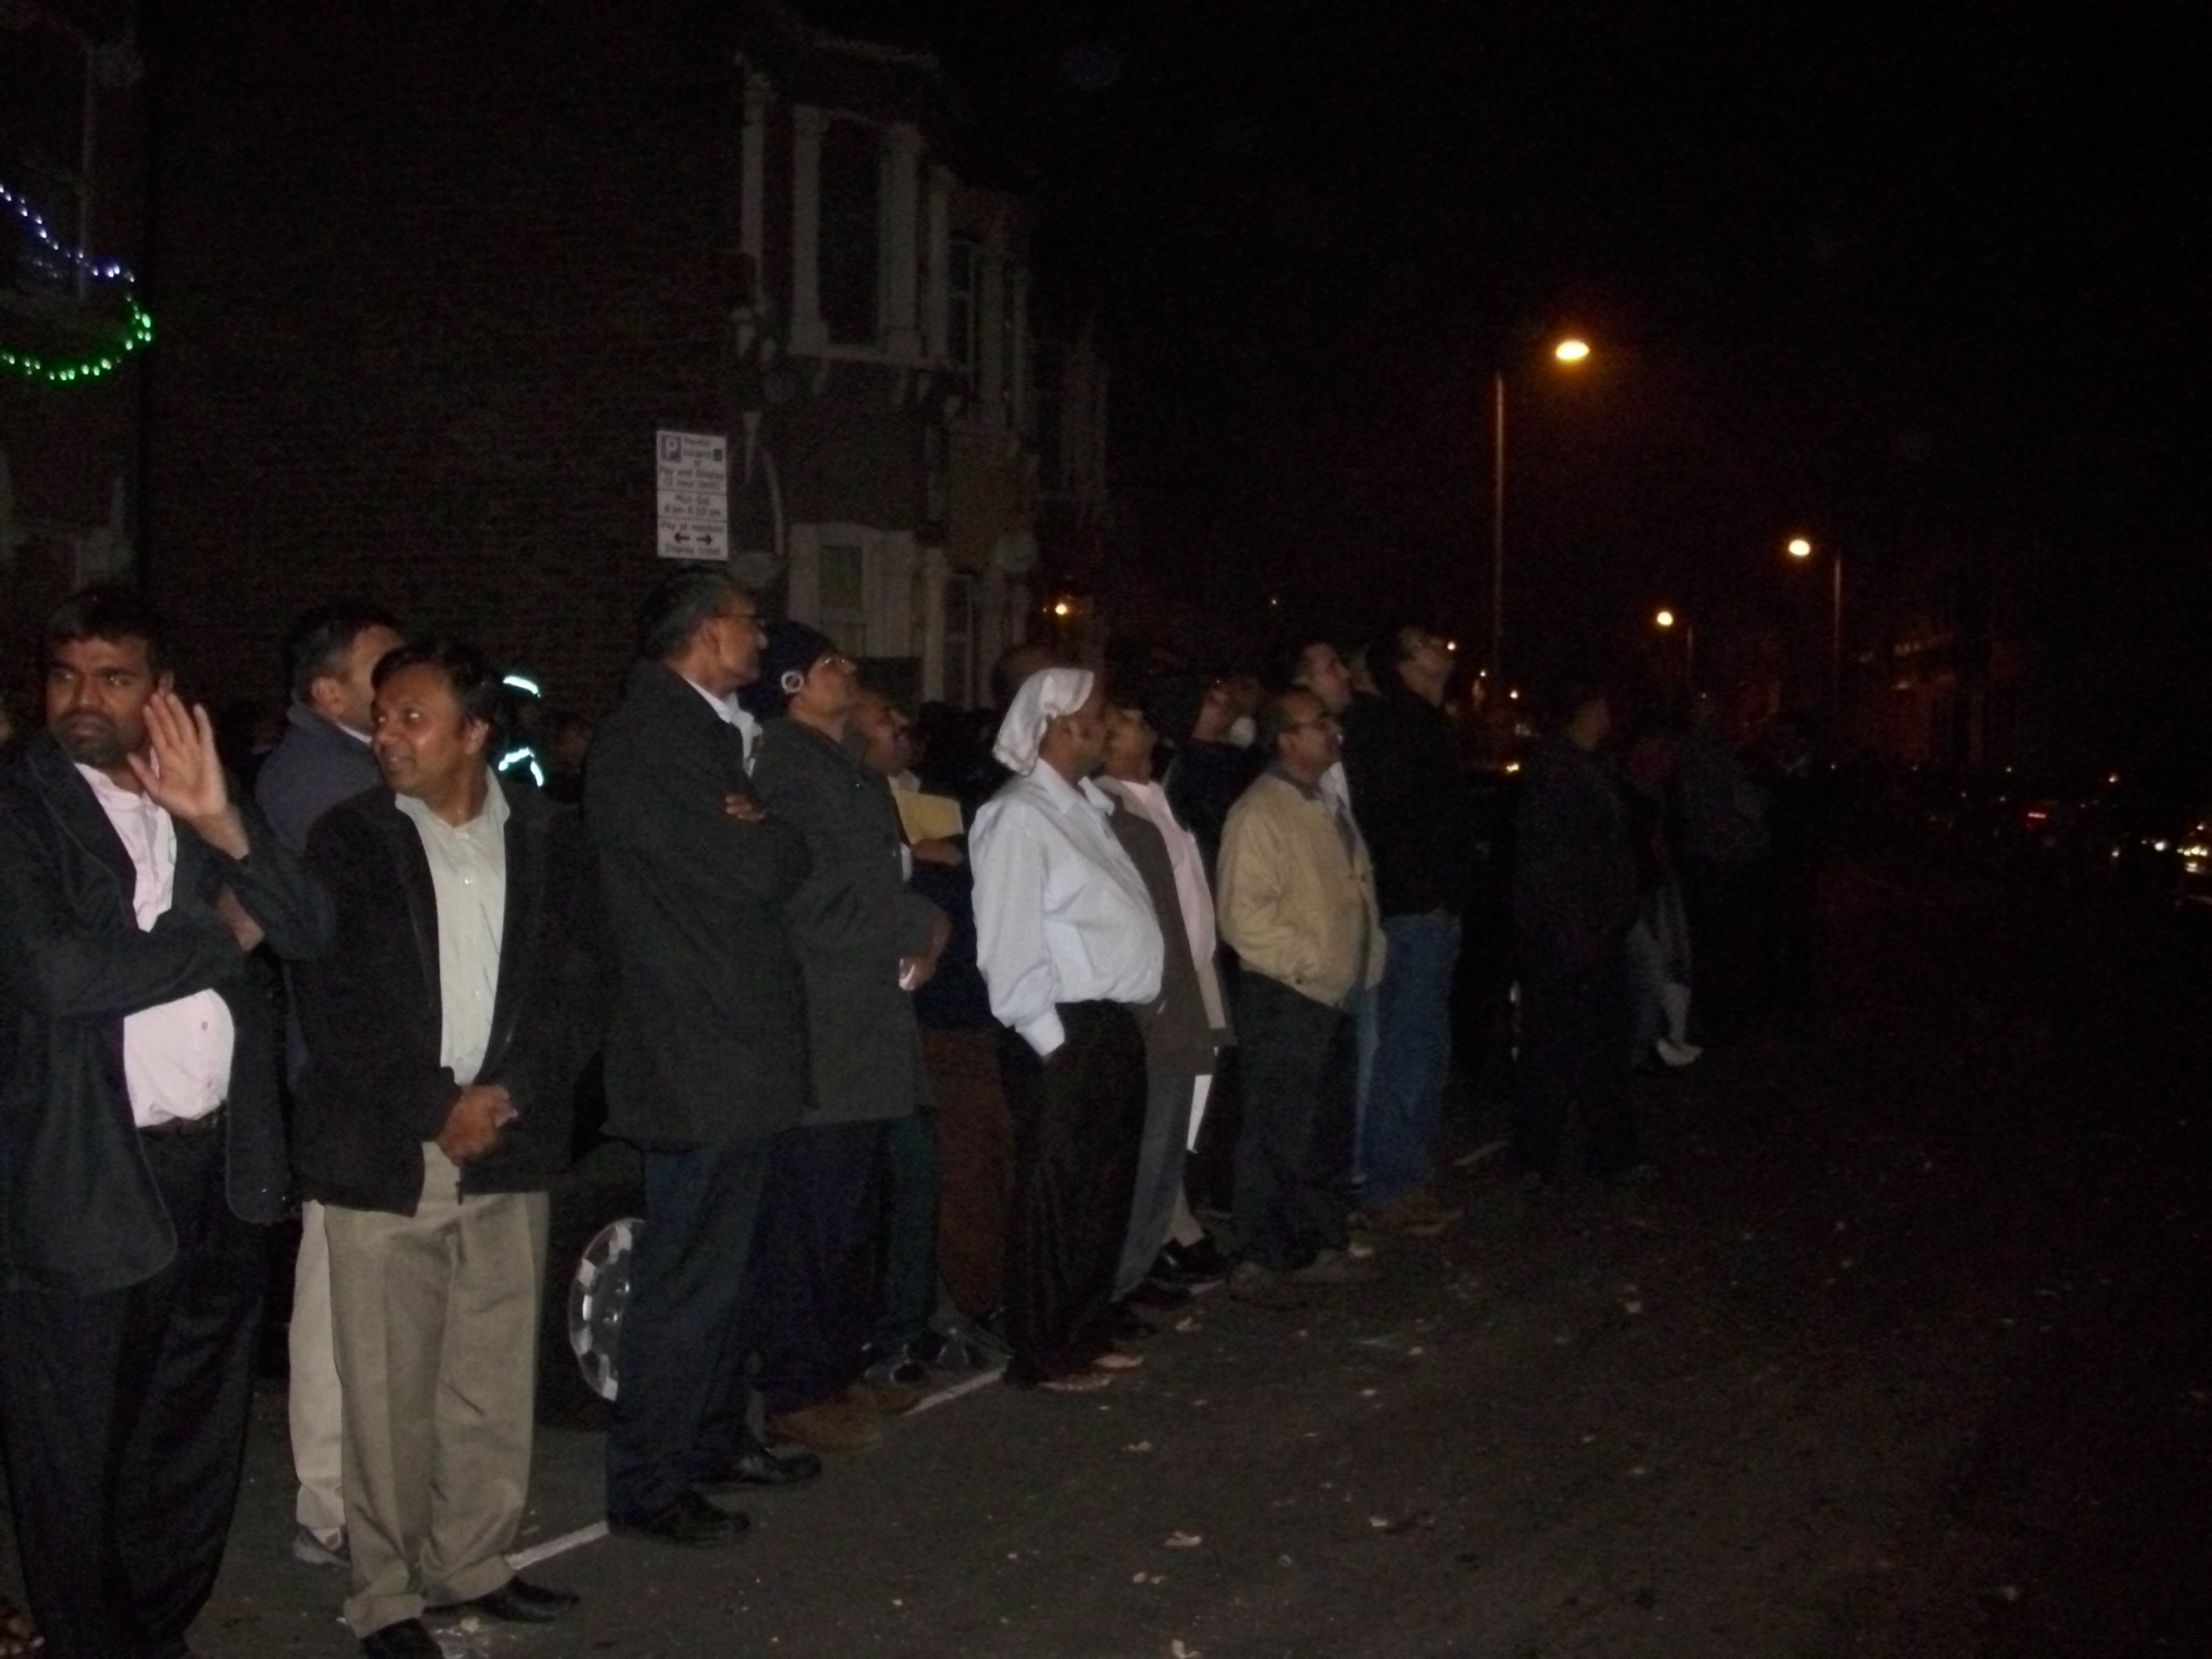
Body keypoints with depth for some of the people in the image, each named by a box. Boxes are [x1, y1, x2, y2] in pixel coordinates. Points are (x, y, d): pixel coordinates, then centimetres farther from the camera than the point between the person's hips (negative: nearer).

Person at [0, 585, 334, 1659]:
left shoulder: (200, 796, 11)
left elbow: (311, 931, 1)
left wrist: (219, 821, -14)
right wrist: (222, 933, -8)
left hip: (220, 1169, 6)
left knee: (195, 1448, 18)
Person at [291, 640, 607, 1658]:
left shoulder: (549, 837, 6)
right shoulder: (348, 840, 1)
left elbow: (581, 988, 5)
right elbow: (330, 1005, -4)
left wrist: (507, 1094, -8)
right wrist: (434, 1108, -9)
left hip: (510, 1154, 2)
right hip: (382, 1157, -2)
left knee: (495, 1381, 8)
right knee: (388, 1392, 2)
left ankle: (474, 1563, 24)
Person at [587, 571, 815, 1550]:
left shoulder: (703, 731, 15)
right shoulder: (650, 736, -17)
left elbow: (766, 860, 13)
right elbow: (751, 872, -22)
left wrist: (761, 838, -8)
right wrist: (777, 837, -3)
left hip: (733, 1048, 10)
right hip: (700, 1056, -10)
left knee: (719, 1261, 19)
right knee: (687, 1276, -2)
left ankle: (716, 1440, 33)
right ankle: (647, 1487, 9)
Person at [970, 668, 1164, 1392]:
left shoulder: (1086, 807, 14)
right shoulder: (1019, 817, -12)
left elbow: (1111, 922, 13)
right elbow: (1009, 944, -16)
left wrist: (1121, 1026, 7)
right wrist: (1051, 1041, -15)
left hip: (1113, 1028, 9)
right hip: (1063, 1035, -9)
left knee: (1106, 1191, 16)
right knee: (1054, 1195, 2)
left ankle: (1087, 1335, 30)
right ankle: (1043, 1355, 13)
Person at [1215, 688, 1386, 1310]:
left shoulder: (1327, 807, 13)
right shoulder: (1258, 813, -15)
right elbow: (1245, 916, -21)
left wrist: (1365, 962, 10)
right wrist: (1311, 964, -18)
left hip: (1336, 995, 9)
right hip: (1285, 998, -9)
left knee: (1331, 1131, 17)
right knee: (1279, 1135, -4)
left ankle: (1324, 1246, 29)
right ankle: (1257, 1263, 4)